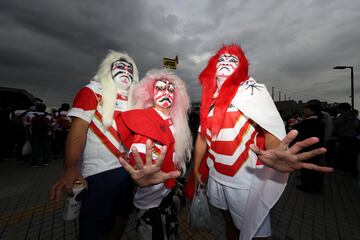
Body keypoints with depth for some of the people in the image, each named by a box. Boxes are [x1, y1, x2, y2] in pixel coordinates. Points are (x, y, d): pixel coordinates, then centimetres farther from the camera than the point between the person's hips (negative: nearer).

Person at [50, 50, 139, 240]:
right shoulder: (92, 91, -2)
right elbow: (78, 130, -13)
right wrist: (71, 167, -27)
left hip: (128, 169, 6)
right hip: (100, 172, -5)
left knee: (122, 217, 22)